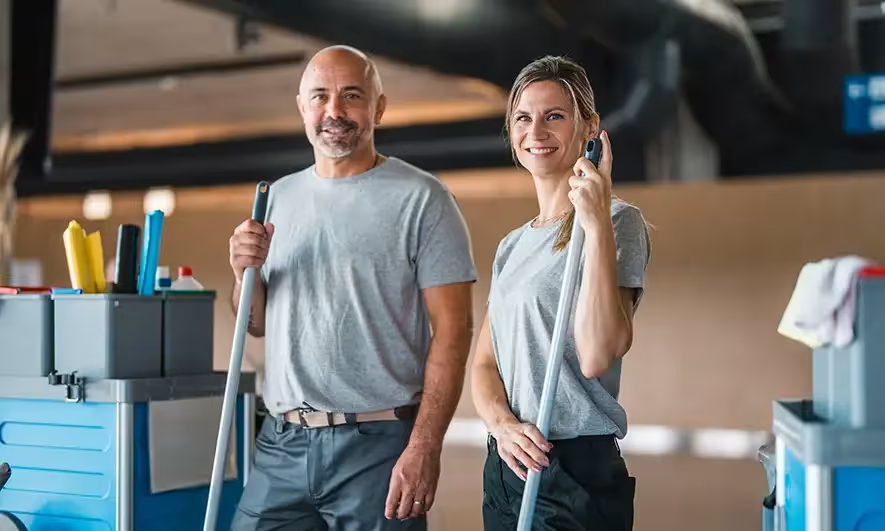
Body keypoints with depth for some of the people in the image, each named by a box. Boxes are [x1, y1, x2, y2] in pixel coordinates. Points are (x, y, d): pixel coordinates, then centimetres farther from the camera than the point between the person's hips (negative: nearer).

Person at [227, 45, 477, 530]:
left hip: (377, 445, -4)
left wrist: (425, 446, -17)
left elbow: (452, 330, -10)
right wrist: (245, 273, -3)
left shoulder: (420, 197, -6)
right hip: (282, 442, 5)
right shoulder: (278, 197, 12)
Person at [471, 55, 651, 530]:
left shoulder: (619, 223, -8)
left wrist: (597, 225, -24)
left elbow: (597, 357, -21)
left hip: (576, 471, -6)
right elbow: (484, 363, 10)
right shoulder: (511, 246, 13)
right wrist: (502, 424, -10)